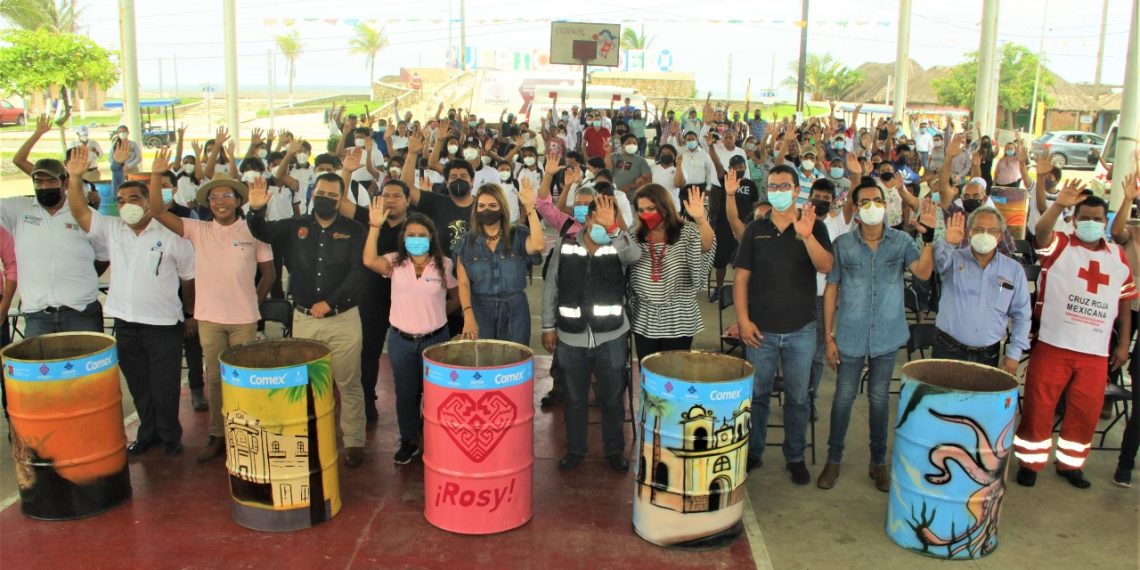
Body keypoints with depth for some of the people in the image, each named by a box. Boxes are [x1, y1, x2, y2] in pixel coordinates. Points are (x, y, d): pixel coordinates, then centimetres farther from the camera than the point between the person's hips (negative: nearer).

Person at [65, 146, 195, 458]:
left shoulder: (171, 236, -7)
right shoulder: (111, 229, 4)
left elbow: (189, 278, 0)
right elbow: (79, 211, -6)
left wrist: (192, 314, 6)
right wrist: (75, 177, -19)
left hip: (164, 325, -4)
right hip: (125, 324, 4)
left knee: (165, 386, 5)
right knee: (139, 385, 16)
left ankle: (170, 436, 23)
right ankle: (148, 432, 33)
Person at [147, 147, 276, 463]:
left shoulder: (253, 232, -4)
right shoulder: (198, 230, 1)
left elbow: (269, 274, 4)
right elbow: (158, 212, -7)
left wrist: (254, 302, 3)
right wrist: (156, 176, -16)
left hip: (244, 318, -2)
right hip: (209, 318, 2)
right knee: (214, 378, 11)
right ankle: (217, 435, 22)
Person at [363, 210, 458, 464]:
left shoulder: (445, 265, -7)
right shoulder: (395, 263, -5)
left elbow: (457, 299, 5)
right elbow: (369, 260, -26)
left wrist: (435, 313, 2)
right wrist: (375, 226, -32)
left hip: (435, 339, -1)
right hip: (400, 340, 1)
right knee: (405, 393, 13)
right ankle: (409, 441, 31)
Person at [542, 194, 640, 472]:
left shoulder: (619, 246, -5)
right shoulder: (565, 246, -1)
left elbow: (635, 255, -30)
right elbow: (550, 288, 5)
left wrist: (612, 228, -41)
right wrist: (549, 327, 5)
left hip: (611, 338, -1)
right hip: (571, 337, 1)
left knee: (612, 397, 13)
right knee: (575, 398, 15)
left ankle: (615, 449, 31)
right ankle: (575, 449, 32)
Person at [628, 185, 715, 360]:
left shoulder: (686, 232, -6)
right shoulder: (636, 237, 5)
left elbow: (708, 246, -27)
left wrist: (700, 219, -43)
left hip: (678, 322, -3)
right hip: (644, 321, 3)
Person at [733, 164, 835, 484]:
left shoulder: (814, 228, 0)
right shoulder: (755, 230, 2)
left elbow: (826, 267, -16)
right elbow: (741, 278, 2)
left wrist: (807, 236, -31)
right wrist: (743, 320, -6)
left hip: (800, 330, 0)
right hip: (761, 330, 1)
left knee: (798, 398, 11)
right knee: (757, 394, 10)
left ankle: (796, 457, 26)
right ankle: (753, 453, 26)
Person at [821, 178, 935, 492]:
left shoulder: (901, 241, -3)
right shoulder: (842, 244, -5)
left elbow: (923, 272, -19)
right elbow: (831, 289, -2)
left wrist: (929, 236, -33)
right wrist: (829, 336, -4)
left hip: (887, 336, 1)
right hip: (850, 337, -1)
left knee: (879, 399, 13)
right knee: (843, 398, 7)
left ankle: (878, 462, 27)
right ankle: (833, 459, 23)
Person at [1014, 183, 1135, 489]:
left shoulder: (1119, 257, 11)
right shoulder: (1059, 246, -2)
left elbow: (1125, 302, 15)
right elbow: (1040, 230, -25)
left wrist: (1123, 344, 11)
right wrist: (1059, 204, -44)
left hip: (1096, 352, 4)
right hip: (1052, 346, -4)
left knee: (1086, 412, 12)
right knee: (1038, 407, 2)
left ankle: (1070, 463, 29)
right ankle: (1029, 462, 16)